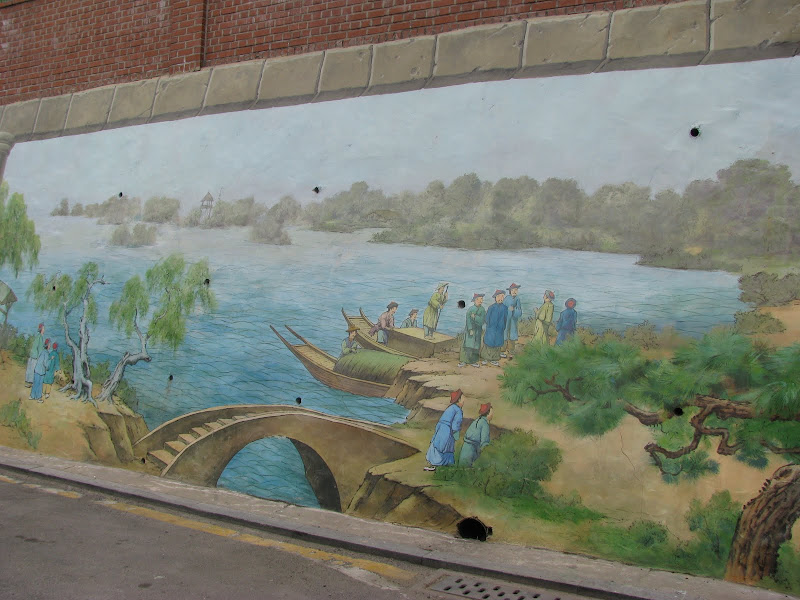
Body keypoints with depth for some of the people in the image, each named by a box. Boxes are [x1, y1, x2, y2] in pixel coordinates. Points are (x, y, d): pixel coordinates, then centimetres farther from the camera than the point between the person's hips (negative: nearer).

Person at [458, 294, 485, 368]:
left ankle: (473, 361, 15)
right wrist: (470, 329, -17)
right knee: (467, 345, -6)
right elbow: (468, 320, -10)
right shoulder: (470, 309, -6)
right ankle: (463, 361, -1)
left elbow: (482, 320, -5)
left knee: (476, 346, 5)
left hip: (478, 330, 3)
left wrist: (475, 317, -15)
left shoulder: (482, 310, 3)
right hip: (469, 329, -3)